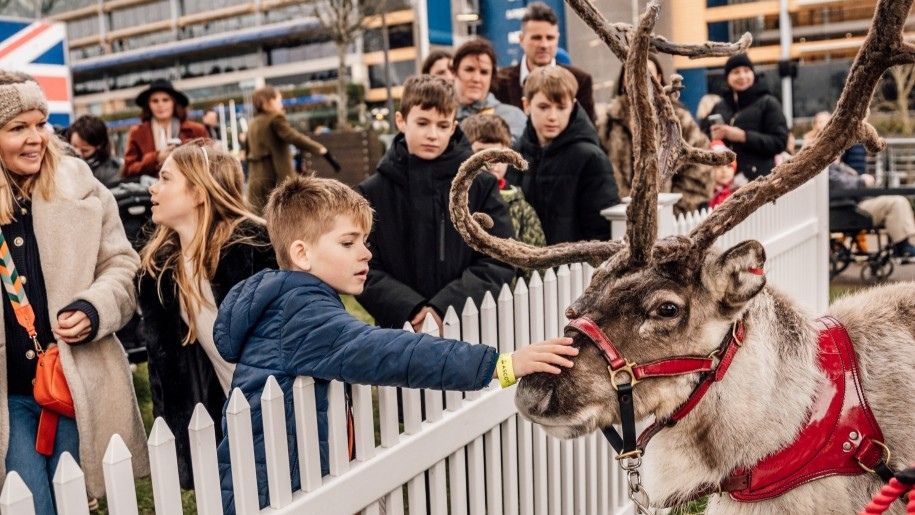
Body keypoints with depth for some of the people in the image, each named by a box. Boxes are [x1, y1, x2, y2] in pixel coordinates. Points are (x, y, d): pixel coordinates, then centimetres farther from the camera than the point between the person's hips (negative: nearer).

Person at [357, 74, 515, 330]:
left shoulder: (481, 185, 1)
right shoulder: (371, 193, 1)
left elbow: (500, 260, -4)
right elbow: (364, 271, -3)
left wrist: (445, 307, -16)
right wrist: (412, 311, -18)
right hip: (399, 329, 0)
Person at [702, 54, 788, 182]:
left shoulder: (768, 103, 4)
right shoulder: (719, 107, 16)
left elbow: (780, 141, -5)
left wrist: (743, 136, -13)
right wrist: (712, 137, -4)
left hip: (758, 178, -4)